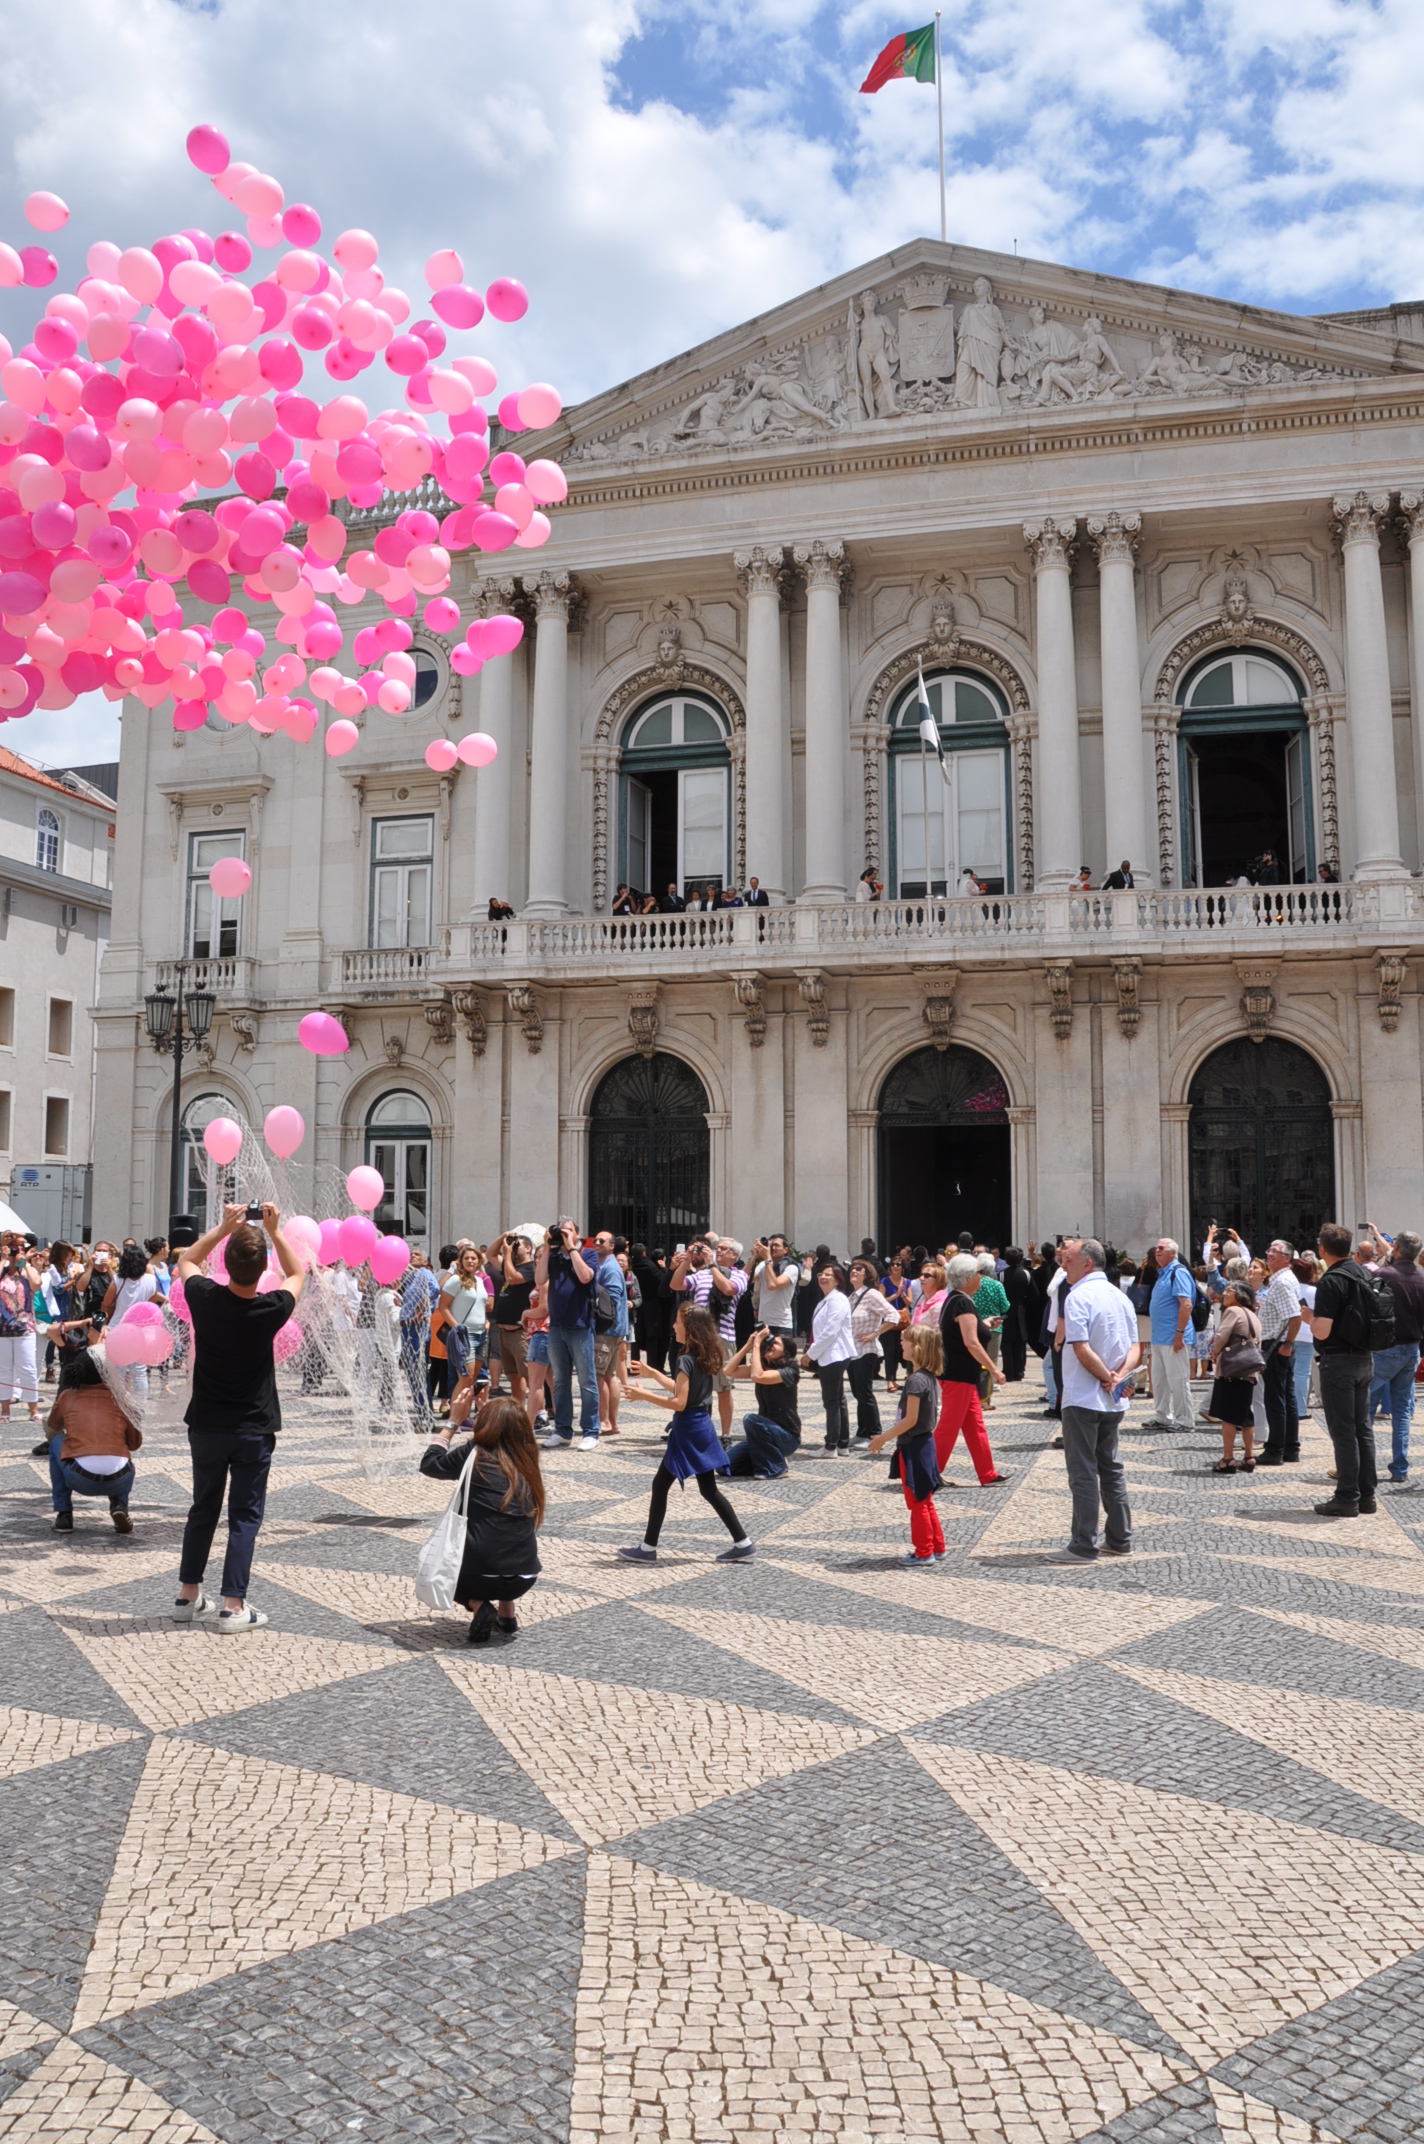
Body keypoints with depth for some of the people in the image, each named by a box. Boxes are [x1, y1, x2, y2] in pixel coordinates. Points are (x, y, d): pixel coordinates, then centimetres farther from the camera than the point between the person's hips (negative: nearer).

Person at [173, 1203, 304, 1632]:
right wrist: (275, 1231, 3)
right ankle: (233, 1606, 1)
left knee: (203, 1509, 17)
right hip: (254, 1429, -2)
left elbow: (186, 1261, 9)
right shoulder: (272, 1309, -16)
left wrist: (223, 1227, 3)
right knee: (245, 1515, 4)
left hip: (207, 1425, 2)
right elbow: (297, 1275, 7)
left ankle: (188, 1596, 25)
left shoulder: (206, 1299, -14)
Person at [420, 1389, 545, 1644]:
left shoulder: (473, 1456, -5)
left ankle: (479, 1606, 3)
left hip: (482, 1574, -5)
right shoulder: (526, 1464, 6)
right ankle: (507, 1613, 22)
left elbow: (429, 1463, 10)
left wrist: (453, 1422, 18)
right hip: (524, 1578, 5)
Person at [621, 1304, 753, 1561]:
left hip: (687, 1431, -9)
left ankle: (648, 1548, 11)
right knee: (709, 1490, 15)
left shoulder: (686, 1360, -18)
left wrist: (644, 1395, -17)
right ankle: (742, 1542, 13)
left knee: (660, 1485, 3)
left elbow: (679, 1402, -22)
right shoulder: (704, 1357, 8)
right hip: (702, 1427, 9)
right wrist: (654, 1373, 24)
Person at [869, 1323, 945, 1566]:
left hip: (914, 1448, -10)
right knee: (925, 1502, 19)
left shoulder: (916, 1380, -23)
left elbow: (910, 1420, -23)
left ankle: (924, 1554, 10)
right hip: (924, 1443, 10)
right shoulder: (929, 1377, 7)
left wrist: (883, 1438, -14)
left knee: (918, 1503, 2)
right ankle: (936, 1546, 28)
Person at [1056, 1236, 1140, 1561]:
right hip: (1114, 1402, 8)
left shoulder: (1078, 1297, -16)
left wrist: (1108, 1379, -12)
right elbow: (1135, 1347, 7)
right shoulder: (1120, 1296, 9)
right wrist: (1121, 1375, -7)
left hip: (1083, 1399, -8)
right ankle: (1120, 1539, 22)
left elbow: (1082, 1349, -23)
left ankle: (1084, 1546, 1)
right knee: (1111, 1468, 17)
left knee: (1083, 1473, -2)